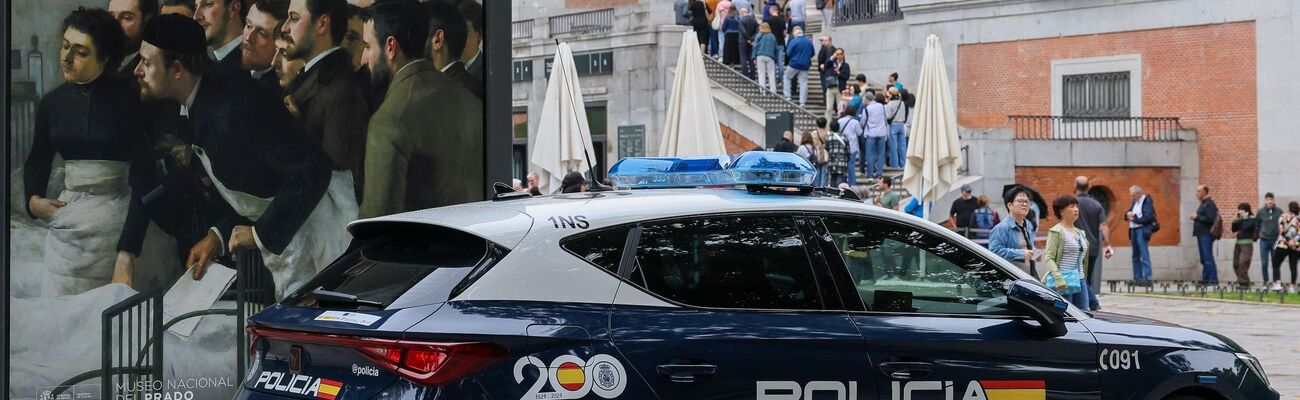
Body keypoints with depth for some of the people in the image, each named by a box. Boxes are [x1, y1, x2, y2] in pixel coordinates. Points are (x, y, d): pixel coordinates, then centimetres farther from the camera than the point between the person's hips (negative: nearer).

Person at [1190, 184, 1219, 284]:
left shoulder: (1209, 204, -12)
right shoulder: (1203, 204, 19)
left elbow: (1210, 219, -22)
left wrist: (1197, 217, -13)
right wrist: (1195, 217, 7)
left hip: (1206, 235, -10)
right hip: (1201, 234, 10)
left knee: (1208, 258, -11)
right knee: (1204, 258, 11)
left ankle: (1213, 279, -10)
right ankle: (1206, 279, 14)